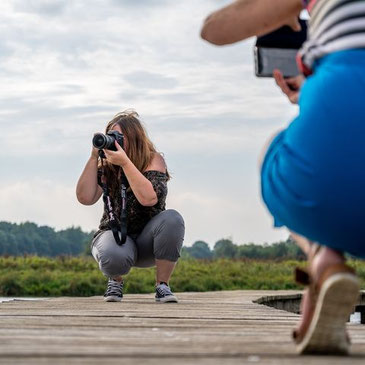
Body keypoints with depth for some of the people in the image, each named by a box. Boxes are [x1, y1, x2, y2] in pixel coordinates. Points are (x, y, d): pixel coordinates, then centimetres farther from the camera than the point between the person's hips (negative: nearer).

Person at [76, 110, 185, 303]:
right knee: (113, 256, -38)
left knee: (172, 219, -33)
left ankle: (162, 285, -15)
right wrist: (94, 157, -20)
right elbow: (85, 198, -16)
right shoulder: (107, 166, -3)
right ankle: (116, 280, 3)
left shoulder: (153, 160, -10)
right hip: (115, 234, 0)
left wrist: (124, 162, -31)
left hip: (147, 240, 0)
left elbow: (149, 198, -28)